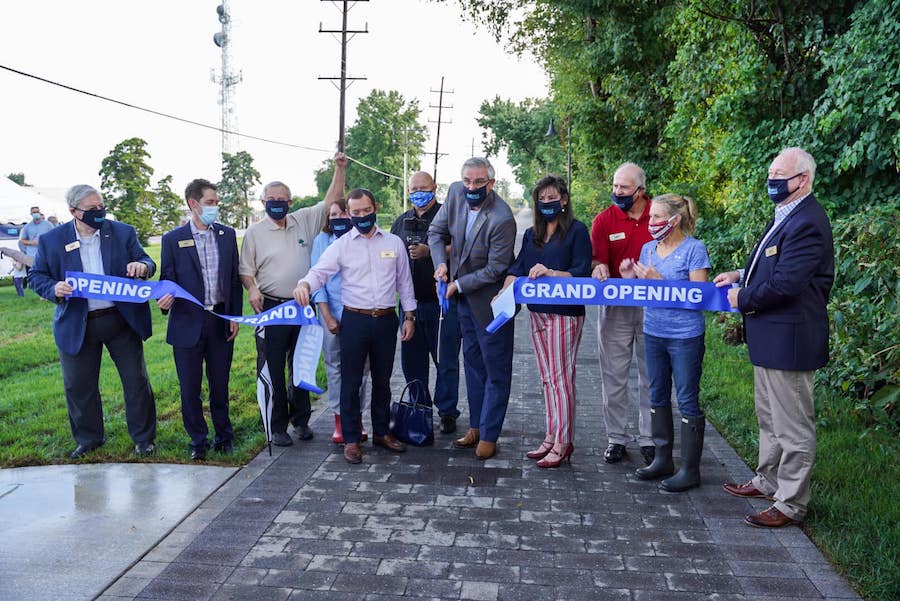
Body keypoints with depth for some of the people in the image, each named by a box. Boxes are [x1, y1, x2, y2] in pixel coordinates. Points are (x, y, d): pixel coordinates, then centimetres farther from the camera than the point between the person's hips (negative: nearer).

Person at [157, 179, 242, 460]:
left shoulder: (227, 235, 6)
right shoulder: (173, 239, -2)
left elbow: (235, 278, 9)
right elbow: (167, 279, 1)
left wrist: (235, 316, 4)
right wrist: (165, 299, -21)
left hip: (220, 320, 2)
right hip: (188, 323, -2)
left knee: (220, 384, 11)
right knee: (190, 387, 6)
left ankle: (223, 435, 27)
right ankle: (198, 440, 21)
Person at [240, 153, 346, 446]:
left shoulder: (304, 221, 7)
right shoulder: (255, 232, 0)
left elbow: (330, 200, 8)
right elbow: (246, 269, 2)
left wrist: (340, 169, 0)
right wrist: (252, 289, -17)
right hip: (271, 308, -3)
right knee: (273, 370, 2)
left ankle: (301, 420, 26)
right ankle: (277, 426, 13)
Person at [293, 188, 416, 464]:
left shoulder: (394, 243, 6)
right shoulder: (341, 245, -1)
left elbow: (404, 282, 11)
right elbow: (320, 271, -13)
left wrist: (409, 316, 7)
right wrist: (305, 284, -35)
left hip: (386, 320, 2)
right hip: (354, 320, -2)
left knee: (382, 380, 13)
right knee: (351, 381, 2)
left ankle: (381, 432, 28)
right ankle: (351, 439, 13)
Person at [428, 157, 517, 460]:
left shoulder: (502, 219, -27)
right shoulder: (455, 192, -7)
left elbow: (496, 269, -22)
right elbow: (437, 231, 6)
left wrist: (459, 284, -16)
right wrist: (441, 263, -9)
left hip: (491, 301, -8)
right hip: (464, 298, 8)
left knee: (496, 371, 5)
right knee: (472, 362, 18)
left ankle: (489, 435, 15)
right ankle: (475, 427, 32)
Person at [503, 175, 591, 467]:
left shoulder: (576, 231, -5)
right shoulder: (531, 234, 14)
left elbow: (582, 273, -12)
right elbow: (517, 269, 6)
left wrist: (550, 273, -26)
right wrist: (504, 293, -12)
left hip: (565, 314, -7)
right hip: (538, 312, 7)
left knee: (561, 377, -4)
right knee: (547, 378, 12)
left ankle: (563, 443, 3)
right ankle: (551, 437, 20)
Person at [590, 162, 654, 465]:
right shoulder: (604, 220, -1)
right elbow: (597, 259, -4)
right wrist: (599, 268, -26)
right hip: (615, 309, 0)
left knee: (651, 376, 8)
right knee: (614, 377, 6)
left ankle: (649, 440, 19)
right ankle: (616, 438, 18)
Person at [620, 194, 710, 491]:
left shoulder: (694, 249, -10)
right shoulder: (648, 248, 9)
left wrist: (659, 281, -21)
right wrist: (631, 279, -5)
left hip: (685, 336, -7)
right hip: (653, 333, 7)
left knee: (687, 401, 1)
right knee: (658, 397, 14)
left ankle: (690, 469, 10)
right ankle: (662, 459, 28)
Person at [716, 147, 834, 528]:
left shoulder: (808, 223, -21)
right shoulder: (785, 216, 12)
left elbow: (786, 283, -26)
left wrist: (743, 298, -12)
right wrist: (741, 276, 7)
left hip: (789, 340, -11)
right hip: (770, 337, 11)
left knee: (792, 425, 2)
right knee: (769, 418, 23)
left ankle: (791, 504, 13)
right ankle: (768, 481, 39)